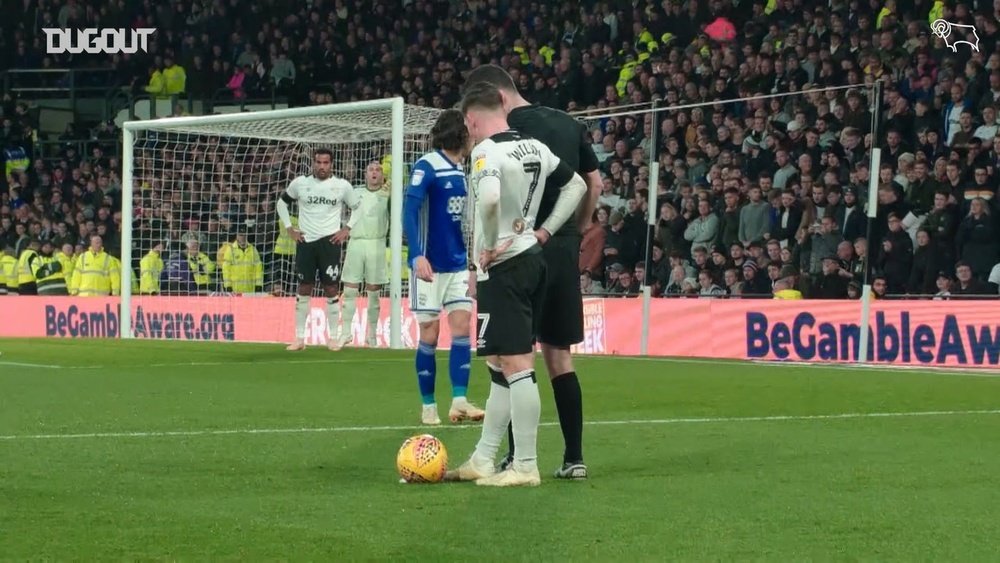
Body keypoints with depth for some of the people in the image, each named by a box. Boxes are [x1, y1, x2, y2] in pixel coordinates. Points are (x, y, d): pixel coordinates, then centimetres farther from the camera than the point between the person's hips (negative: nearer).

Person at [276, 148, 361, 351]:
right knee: (304, 290, 3)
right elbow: (282, 203, 17)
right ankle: (300, 338, 8)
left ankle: (333, 338, 3)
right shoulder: (300, 183, 4)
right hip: (305, 241, 1)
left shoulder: (342, 186, 1)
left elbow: (359, 208, 12)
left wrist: (347, 229, 3)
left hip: (329, 241, -1)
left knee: (331, 289, -3)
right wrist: (289, 228, 9)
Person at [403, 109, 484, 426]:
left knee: (462, 328, -4)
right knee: (430, 334, 0)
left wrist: (472, 261, 19)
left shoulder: (461, 171, 11)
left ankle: (459, 402, -6)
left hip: (458, 265, 6)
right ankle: (428, 406, 9)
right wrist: (417, 255, -32)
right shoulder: (426, 167, -11)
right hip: (429, 266, -6)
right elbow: (409, 211, -21)